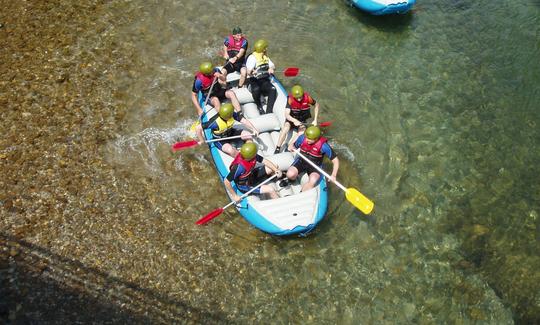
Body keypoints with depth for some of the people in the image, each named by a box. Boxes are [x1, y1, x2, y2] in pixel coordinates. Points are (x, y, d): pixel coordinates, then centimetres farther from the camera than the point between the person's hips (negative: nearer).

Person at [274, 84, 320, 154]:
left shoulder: (307, 98, -20)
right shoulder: (290, 99, -23)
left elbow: (316, 105, 0)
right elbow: (287, 114, -29)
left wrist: (315, 120, -5)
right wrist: (295, 121, -49)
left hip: (303, 120, 1)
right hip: (291, 118, -1)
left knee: (302, 131, -30)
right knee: (285, 128, -30)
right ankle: (277, 149, -24)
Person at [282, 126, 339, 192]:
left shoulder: (323, 146, -24)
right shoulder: (302, 138, -16)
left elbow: (335, 160, -17)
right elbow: (294, 145, 7)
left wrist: (333, 175, -28)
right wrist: (291, 146, -19)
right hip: (301, 160, 2)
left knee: (313, 181, -33)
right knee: (290, 174, -26)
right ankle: (290, 179, 12)